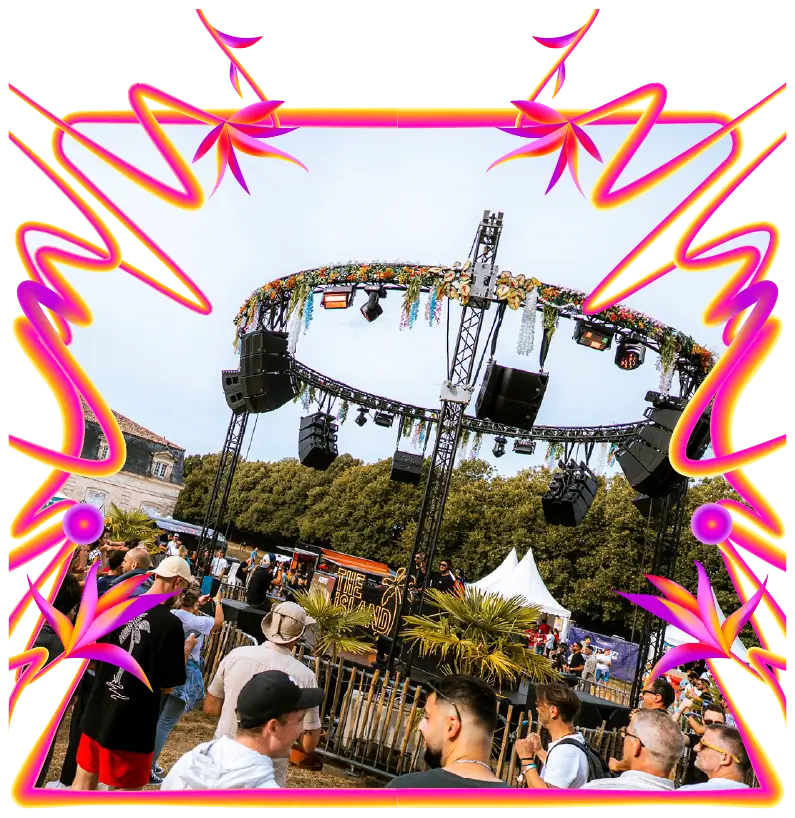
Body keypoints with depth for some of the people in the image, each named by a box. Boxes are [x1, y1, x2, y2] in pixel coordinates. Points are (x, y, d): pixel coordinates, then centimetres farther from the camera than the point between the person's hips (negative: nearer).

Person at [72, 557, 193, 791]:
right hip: (132, 727, -5)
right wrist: (187, 650, 0)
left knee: (83, 785, 21)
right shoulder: (170, 624, -20)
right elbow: (167, 686, -13)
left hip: (96, 716, 6)